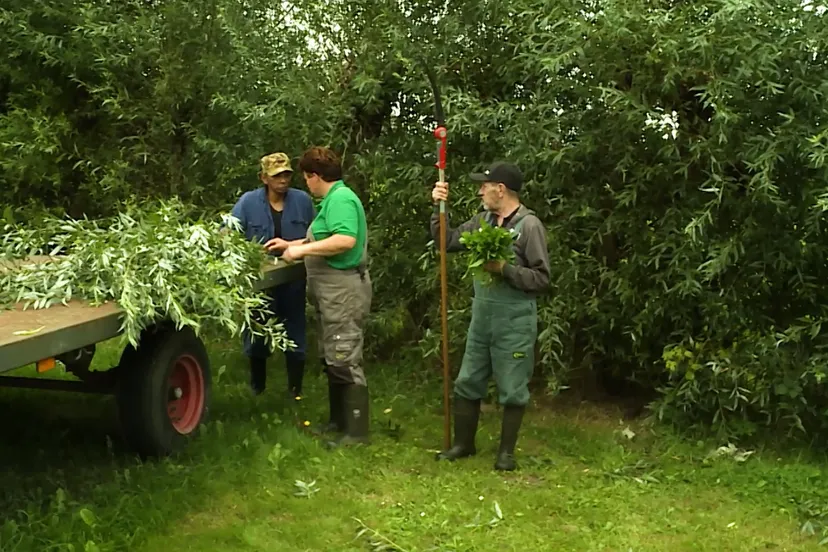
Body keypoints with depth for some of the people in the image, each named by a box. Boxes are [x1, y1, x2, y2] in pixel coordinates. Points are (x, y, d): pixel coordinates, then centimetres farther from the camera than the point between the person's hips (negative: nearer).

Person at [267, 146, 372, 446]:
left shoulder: (340, 198, -16)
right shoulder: (332, 199, 16)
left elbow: (345, 240, -31)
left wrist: (302, 249, -23)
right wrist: (290, 245, 29)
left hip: (344, 290, -11)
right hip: (332, 291, 11)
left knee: (345, 362, -7)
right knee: (332, 360, 17)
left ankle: (356, 432, -1)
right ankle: (339, 420, 28)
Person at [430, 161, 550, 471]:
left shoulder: (529, 225, -11)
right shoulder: (482, 221, 8)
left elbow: (541, 278, -13)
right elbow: (447, 242, 14)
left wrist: (505, 269, -21)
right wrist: (439, 209, 4)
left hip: (515, 322, -6)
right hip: (481, 317, 6)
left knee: (512, 391, 5)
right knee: (467, 384, 14)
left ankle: (506, 452, 19)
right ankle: (463, 444, 29)